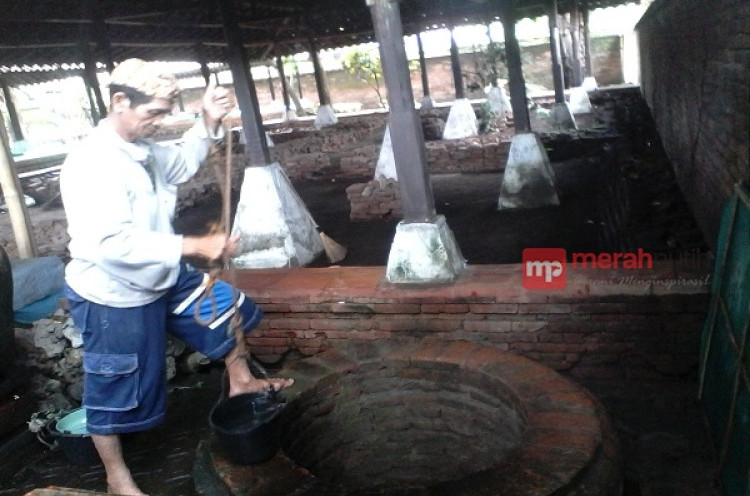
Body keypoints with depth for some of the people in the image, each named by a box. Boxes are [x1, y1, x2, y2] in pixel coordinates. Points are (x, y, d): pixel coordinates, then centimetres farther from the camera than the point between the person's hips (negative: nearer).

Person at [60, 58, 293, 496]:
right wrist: (195, 246, -39)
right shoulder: (92, 164, -29)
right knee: (117, 391, 9)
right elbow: (114, 242, -37)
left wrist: (209, 123, -1)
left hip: (162, 278, 9)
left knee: (230, 308, 21)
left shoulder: (142, 148, -2)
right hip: (114, 298, -9)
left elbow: (181, 165, 18)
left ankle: (241, 381, 44)